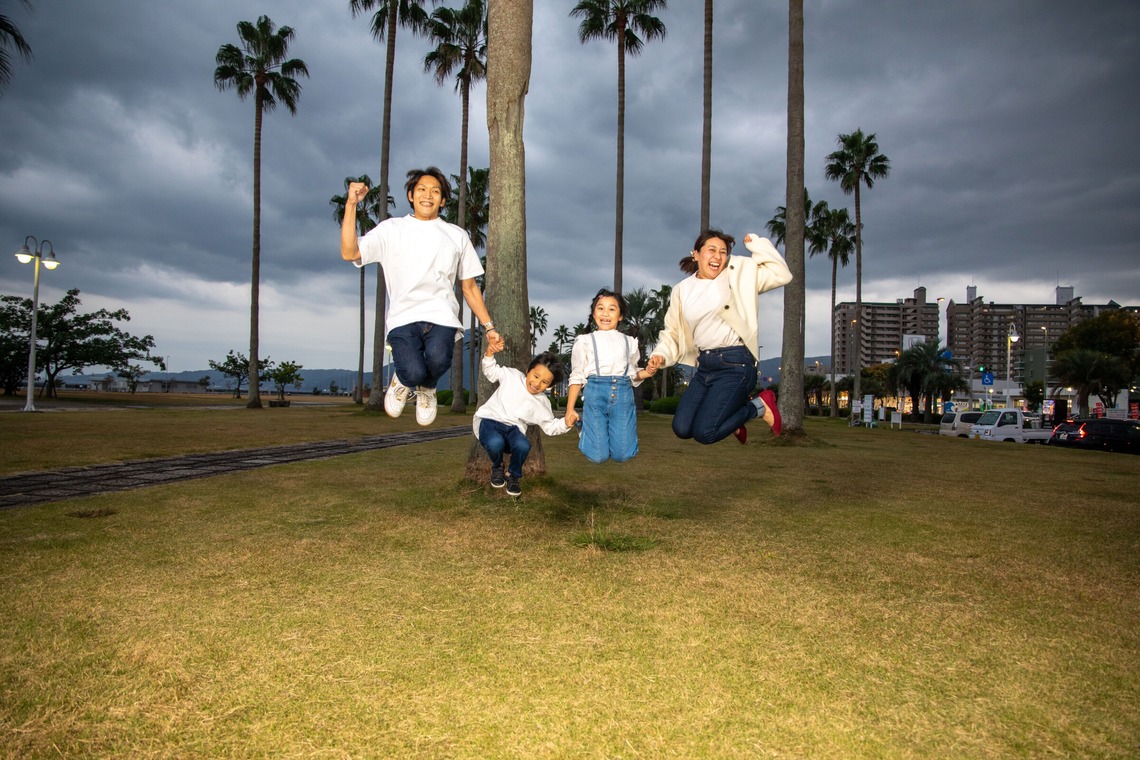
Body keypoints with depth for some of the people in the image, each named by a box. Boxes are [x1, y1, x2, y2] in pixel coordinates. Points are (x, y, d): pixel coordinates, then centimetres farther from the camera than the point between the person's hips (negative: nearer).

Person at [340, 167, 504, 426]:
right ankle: (402, 382, 13)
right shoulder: (391, 228, 14)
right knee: (414, 372, -28)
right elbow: (349, 253, 0)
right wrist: (351, 204, -4)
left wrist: (489, 327, 14)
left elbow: (470, 287, 21)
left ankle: (426, 388, 7)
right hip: (403, 317, -1)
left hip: (441, 316, 1)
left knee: (438, 360, -32)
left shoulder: (457, 235, 21)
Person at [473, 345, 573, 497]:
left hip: (513, 428, 2)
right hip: (489, 419, -2)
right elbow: (491, 371, 11)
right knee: (495, 443, -37)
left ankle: (513, 476, 1)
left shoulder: (542, 403, 6)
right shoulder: (512, 375, 2)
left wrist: (566, 423, -14)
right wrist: (489, 354, -10)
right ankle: (497, 467, 3)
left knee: (523, 446, -34)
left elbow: (550, 426, 8)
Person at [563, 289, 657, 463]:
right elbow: (577, 377, 8)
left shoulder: (629, 342, 15)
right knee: (597, 456, -6)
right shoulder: (585, 341, 8)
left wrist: (646, 373, -2)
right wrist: (570, 409, 4)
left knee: (622, 455, -4)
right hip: (595, 392, -2)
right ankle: (585, 429, 27)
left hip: (623, 395, 2)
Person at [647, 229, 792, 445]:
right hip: (704, 366, 6)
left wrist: (756, 243, -6)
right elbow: (673, 331, 14)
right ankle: (731, 415, 26)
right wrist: (661, 354, -3)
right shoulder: (682, 290, 9)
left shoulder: (739, 272, 1)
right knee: (682, 428, -1)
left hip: (735, 364, -5)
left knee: (704, 433, -15)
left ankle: (760, 407, 9)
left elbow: (781, 275, -6)